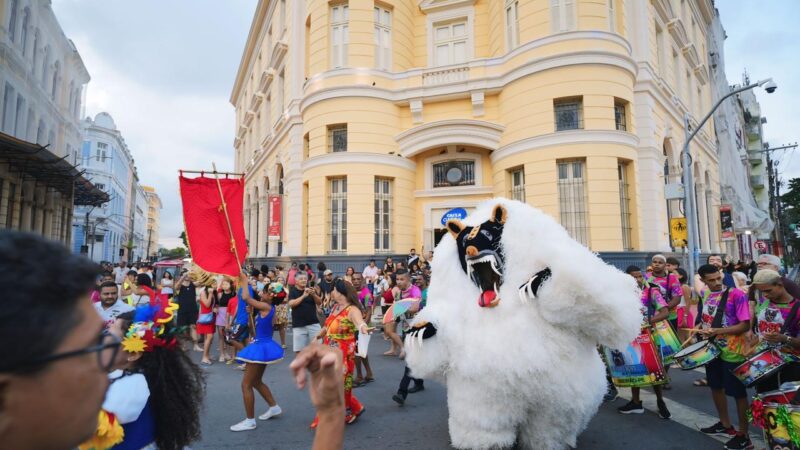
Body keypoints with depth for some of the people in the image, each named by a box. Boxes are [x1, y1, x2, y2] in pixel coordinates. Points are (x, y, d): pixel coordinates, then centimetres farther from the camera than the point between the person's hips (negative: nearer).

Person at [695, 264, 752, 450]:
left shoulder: (736, 295, -16)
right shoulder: (705, 295, 4)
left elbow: (745, 325, -19)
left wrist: (717, 331, -24)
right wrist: (701, 330, 2)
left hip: (732, 352, -7)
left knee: (738, 392, 4)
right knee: (716, 387, 19)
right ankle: (725, 425, 36)